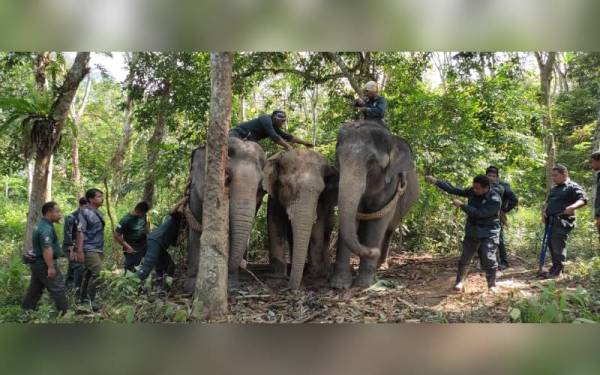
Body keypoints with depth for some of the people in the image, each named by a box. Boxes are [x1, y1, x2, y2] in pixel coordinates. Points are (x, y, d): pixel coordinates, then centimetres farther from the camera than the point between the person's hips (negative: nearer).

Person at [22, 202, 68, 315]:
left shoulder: (41, 225, 14)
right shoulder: (46, 228, -20)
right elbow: (47, 249, -29)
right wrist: (51, 267, -31)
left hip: (37, 262, 10)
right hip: (44, 264, -10)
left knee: (34, 290, 16)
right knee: (58, 289, -5)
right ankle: (65, 313, -2)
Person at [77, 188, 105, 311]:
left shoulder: (99, 213, 14)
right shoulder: (85, 212, -10)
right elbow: (81, 232, -14)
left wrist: (102, 249, 21)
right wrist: (80, 250, -19)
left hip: (99, 249, 8)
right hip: (89, 249, -8)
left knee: (89, 273, 12)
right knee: (97, 273, -14)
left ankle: (83, 298, 20)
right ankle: (90, 300, -6)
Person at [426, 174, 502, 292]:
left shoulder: (495, 200, -22)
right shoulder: (473, 191, -3)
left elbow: (479, 213, -29)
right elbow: (455, 190, -1)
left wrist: (462, 205, -24)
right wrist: (436, 181, -6)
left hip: (488, 234, -5)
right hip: (472, 232, 6)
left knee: (488, 260, -9)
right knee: (464, 258, 9)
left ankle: (492, 286, 8)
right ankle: (459, 282, 21)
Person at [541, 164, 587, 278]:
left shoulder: (573, 187, -4)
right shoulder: (554, 188, 22)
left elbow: (583, 199, -15)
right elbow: (548, 202, 29)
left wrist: (572, 207, -34)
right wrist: (544, 211, 8)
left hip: (562, 222, -8)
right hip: (551, 221, 8)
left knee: (558, 246, -8)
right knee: (551, 245, 10)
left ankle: (557, 271, -3)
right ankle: (555, 269, 19)